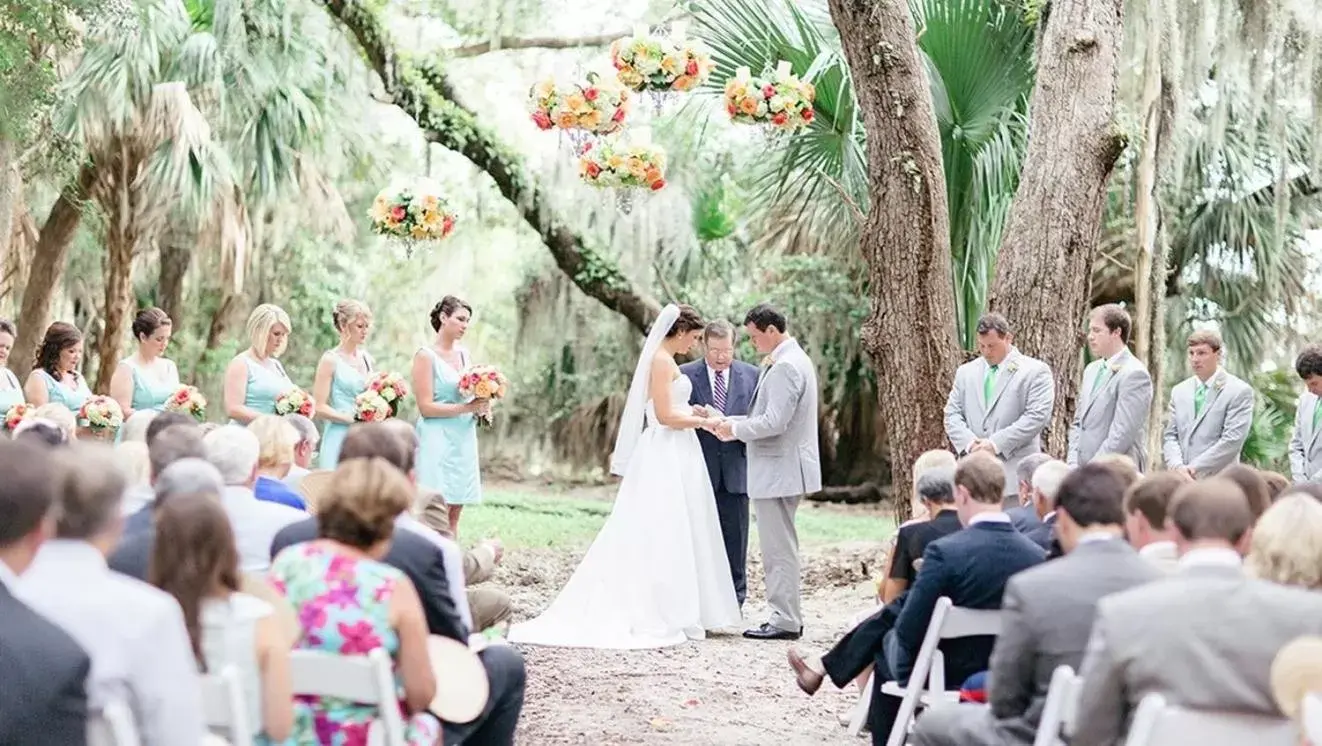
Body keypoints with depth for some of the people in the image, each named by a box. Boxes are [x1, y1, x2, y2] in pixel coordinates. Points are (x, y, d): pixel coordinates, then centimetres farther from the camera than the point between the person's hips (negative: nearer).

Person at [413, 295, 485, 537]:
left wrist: (481, 407, 1)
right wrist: (466, 408, -16)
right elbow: (426, 407, -12)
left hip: (463, 439, 7)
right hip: (438, 439, -7)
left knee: (455, 512, 6)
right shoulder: (426, 356, -7)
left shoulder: (463, 354, 14)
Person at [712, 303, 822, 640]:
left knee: (779, 548, -5)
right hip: (782, 468, 11)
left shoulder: (785, 367, -19)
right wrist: (737, 424, 10)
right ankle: (787, 617, 21)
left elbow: (774, 422, -24)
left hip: (778, 470, -11)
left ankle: (785, 622, -1)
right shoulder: (794, 360, 14)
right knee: (780, 546, 15)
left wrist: (736, 429, -11)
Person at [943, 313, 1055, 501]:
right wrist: (968, 442, -7)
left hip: (1016, 471, -4)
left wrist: (997, 443, -14)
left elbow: (1037, 416, -9)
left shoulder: (1035, 371, 1)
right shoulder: (966, 372, 17)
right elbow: (952, 414, 13)